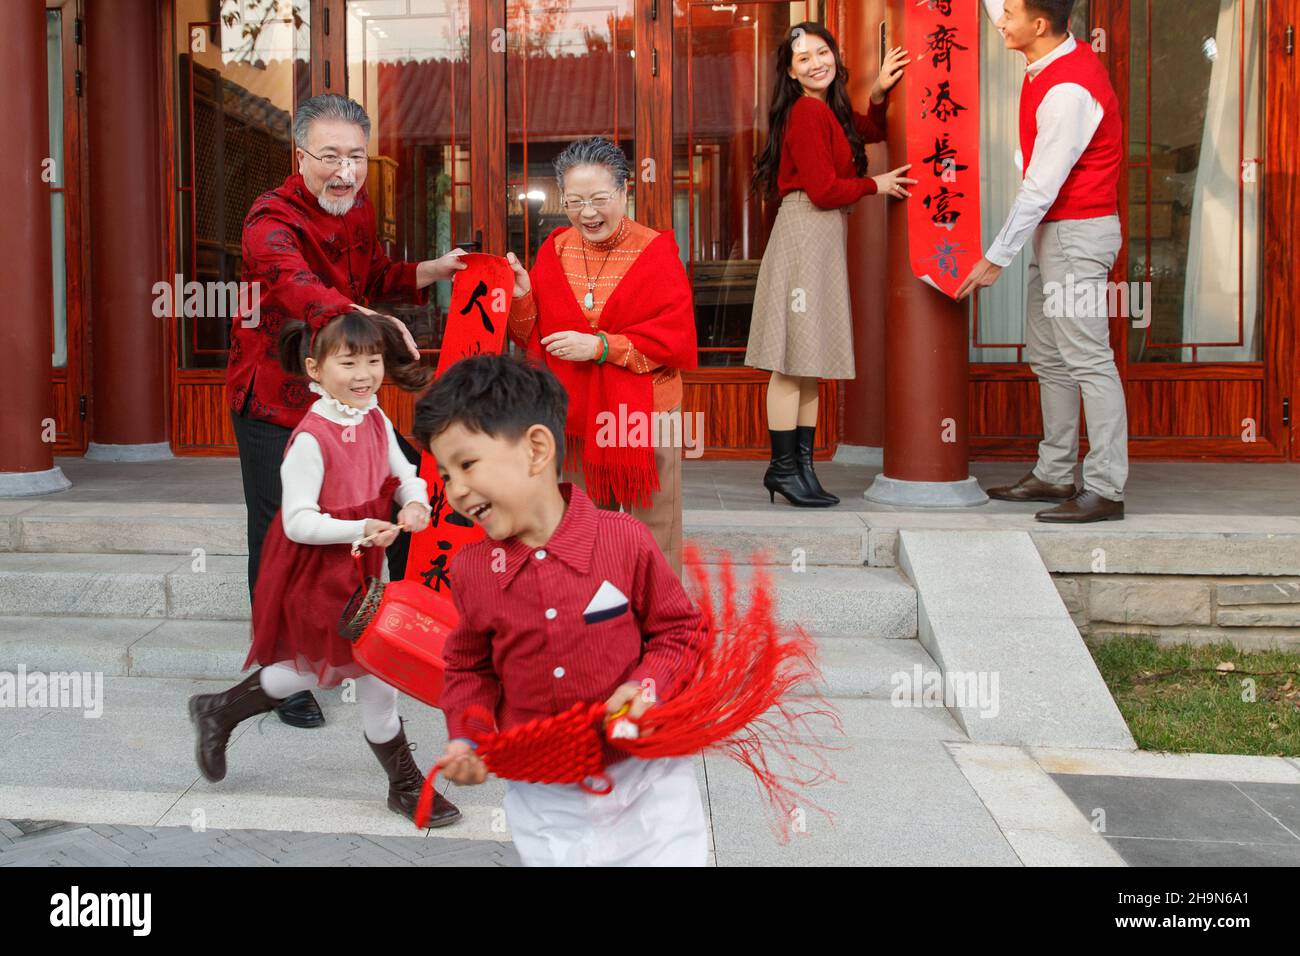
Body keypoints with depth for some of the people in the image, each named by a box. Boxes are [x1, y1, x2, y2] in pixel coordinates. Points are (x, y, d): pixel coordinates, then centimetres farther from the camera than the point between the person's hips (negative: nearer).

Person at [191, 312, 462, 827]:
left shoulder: (376, 421, -2)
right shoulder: (311, 438, -25)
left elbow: (405, 475, 9)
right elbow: (298, 522, -24)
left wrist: (415, 502, -13)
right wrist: (359, 530, -33)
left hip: (360, 564, 8)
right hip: (317, 569, -8)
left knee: (317, 665, 21)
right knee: (376, 666, 3)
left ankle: (220, 711, 41)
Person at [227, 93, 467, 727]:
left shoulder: (358, 207, 3)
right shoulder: (272, 220, -23)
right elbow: (300, 288, -45)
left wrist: (435, 269, 5)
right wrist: (367, 320, -62)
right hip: (275, 402, -7)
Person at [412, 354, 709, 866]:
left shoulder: (624, 539, -15)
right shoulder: (470, 569, -5)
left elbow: (679, 632, -3)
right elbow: (470, 668, 9)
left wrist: (647, 685, -19)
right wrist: (466, 737, -6)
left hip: (644, 776, -2)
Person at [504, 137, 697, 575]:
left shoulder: (656, 251, -8)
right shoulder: (554, 251, 6)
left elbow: (677, 339, -15)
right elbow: (535, 338, 8)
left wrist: (600, 346, -19)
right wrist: (522, 299, -11)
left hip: (644, 415, -4)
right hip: (577, 415, 4)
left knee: (653, 528, 6)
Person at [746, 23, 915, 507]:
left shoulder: (830, 109, 17)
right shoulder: (807, 111, -12)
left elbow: (871, 131, 31)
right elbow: (823, 190, -16)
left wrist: (879, 92, 12)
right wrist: (874, 185, -1)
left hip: (824, 236, 10)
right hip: (805, 234, -10)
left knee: (810, 359, 10)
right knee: (795, 359, -8)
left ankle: (802, 464, 15)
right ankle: (783, 468, -3)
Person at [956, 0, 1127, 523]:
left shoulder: (1068, 92, -22)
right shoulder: (1052, 57, 7)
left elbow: (1040, 188, -21)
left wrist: (995, 259, -16)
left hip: (1078, 232, -10)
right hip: (1055, 230, 10)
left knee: (1086, 359, -9)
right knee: (1046, 356, 13)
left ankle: (1106, 490, -4)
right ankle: (1054, 475, 21)